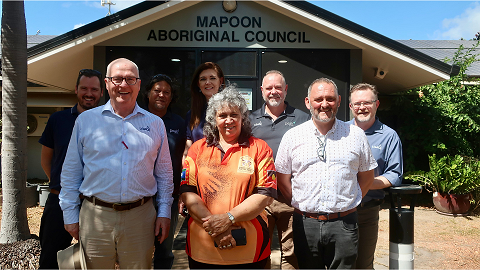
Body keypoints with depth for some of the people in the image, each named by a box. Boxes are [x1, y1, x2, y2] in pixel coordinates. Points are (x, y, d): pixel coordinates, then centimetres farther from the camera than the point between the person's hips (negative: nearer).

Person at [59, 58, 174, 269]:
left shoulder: (155, 124, 5)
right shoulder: (85, 121, 3)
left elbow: (164, 173, 10)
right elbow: (71, 172, 6)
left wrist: (164, 212, 5)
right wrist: (70, 215, 3)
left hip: (140, 217, 1)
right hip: (95, 215, 0)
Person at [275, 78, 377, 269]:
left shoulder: (356, 135, 4)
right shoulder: (292, 136, 2)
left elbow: (367, 176, 11)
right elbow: (283, 180, 6)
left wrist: (346, 203, 5)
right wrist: (302, 206, 1)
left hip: (344, 224, 0)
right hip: (305, 223, 0)